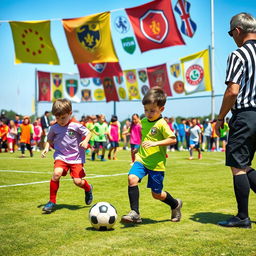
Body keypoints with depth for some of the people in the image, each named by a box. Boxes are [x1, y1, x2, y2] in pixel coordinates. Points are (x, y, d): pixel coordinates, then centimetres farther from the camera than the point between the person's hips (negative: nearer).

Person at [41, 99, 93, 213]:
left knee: (78, 181, -9)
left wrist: (85, 141, -22)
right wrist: (46, 148, -2)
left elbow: (88, 133, -2)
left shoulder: (76, 125, -11)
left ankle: (88, 188, 30)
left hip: (76, 157, -2)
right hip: (61, 156, 2)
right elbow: (49, 139, 16)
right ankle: (52, 202, -9)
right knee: (57, 173, -24)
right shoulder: (54, 128, 0)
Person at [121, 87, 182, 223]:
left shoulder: (161, 124, -13)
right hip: (141, 160, 6)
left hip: (156, 164, -5)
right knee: (132, 178, -21)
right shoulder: (144, 121, 9)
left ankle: (175, 204, 35)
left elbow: (173, 139, -19)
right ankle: (134, 213, -15)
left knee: (156, 194, 4)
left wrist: (155, 143, -27)